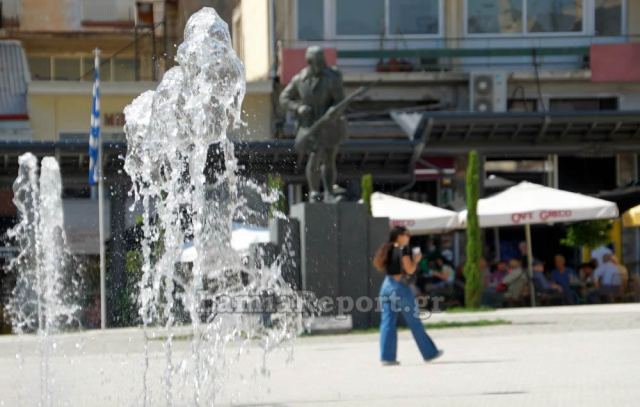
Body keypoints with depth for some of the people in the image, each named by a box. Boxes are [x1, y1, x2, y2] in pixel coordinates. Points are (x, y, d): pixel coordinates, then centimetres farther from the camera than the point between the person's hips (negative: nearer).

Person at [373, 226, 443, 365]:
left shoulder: (388, 250, 11)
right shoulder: (403, 249, -10)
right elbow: (410, 269, -15)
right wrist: (416, 260, 3)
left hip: (386, 285, 7)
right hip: (400, 286, -7)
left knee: (387, 322, 4)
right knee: (414, 322, 3)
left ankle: (387, 357, -2)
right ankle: (429, 353, 13)